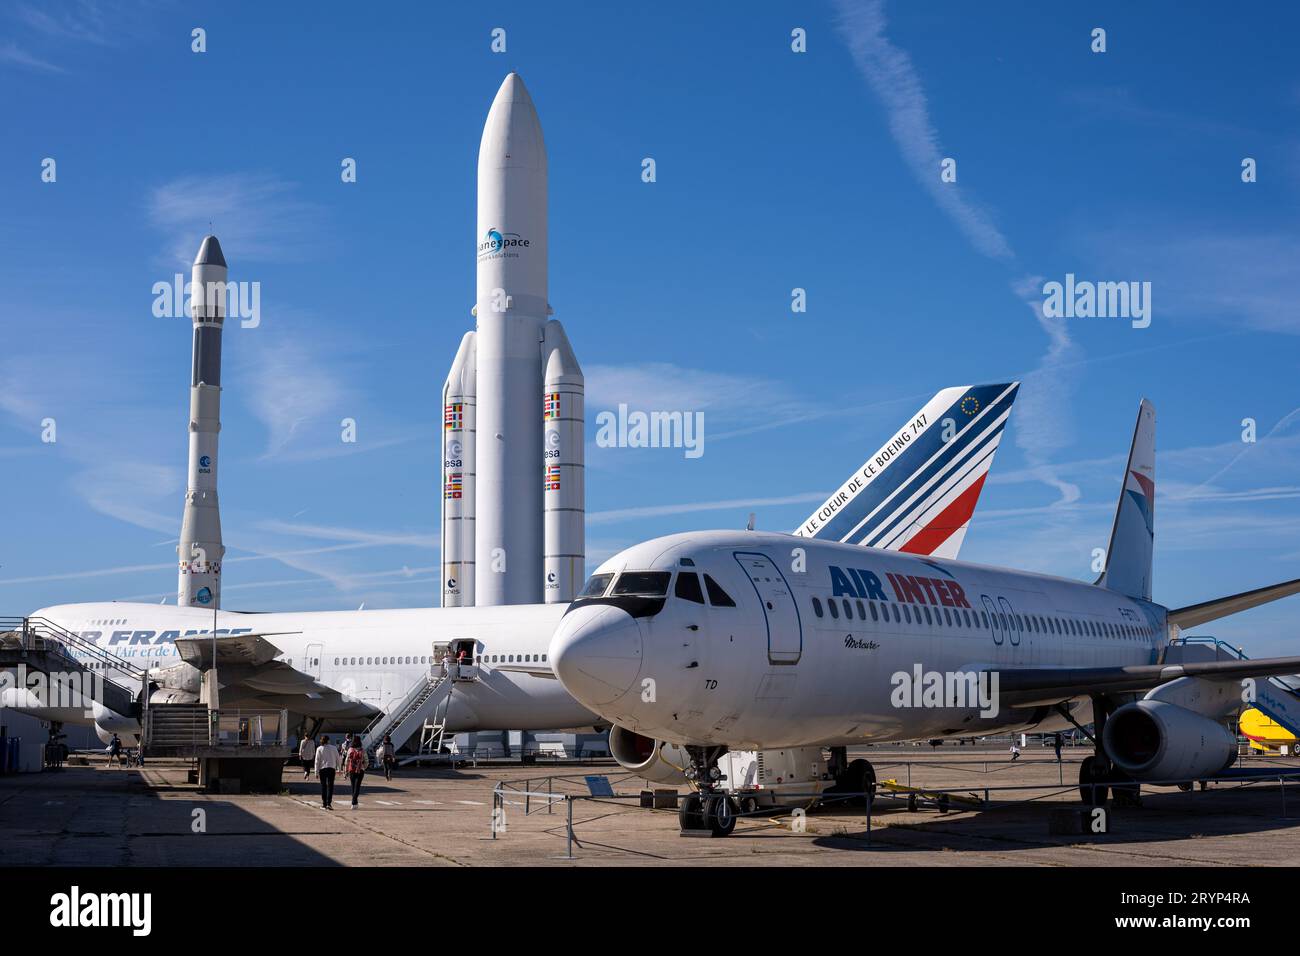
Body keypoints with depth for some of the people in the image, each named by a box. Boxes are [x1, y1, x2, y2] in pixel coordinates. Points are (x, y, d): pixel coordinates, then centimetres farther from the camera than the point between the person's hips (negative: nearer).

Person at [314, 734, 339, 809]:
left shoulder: (319, 749, 1)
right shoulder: (333, 748, 5)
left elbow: (317, 761, -1)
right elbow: (338, 759, 8)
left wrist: (316, 772, 2)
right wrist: (339, 768, 19)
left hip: (322, 769, 0)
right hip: (331, 768, 0)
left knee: (323, 786, 9)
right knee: (330, 786, -2)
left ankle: (324, 803, 10)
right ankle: (329, 803, -14)